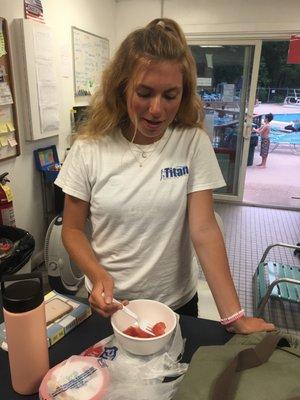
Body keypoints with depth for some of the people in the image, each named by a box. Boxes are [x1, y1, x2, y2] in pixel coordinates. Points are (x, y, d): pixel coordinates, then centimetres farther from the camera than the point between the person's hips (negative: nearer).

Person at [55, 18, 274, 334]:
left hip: (177, 302, 0)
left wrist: (234, 316, -23)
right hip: (108, 302, 1)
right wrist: (99, 276, -23)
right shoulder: (89, 149, -13)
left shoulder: (194, 144, -13)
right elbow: (72, 229, -5)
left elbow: (204, 230, -17)